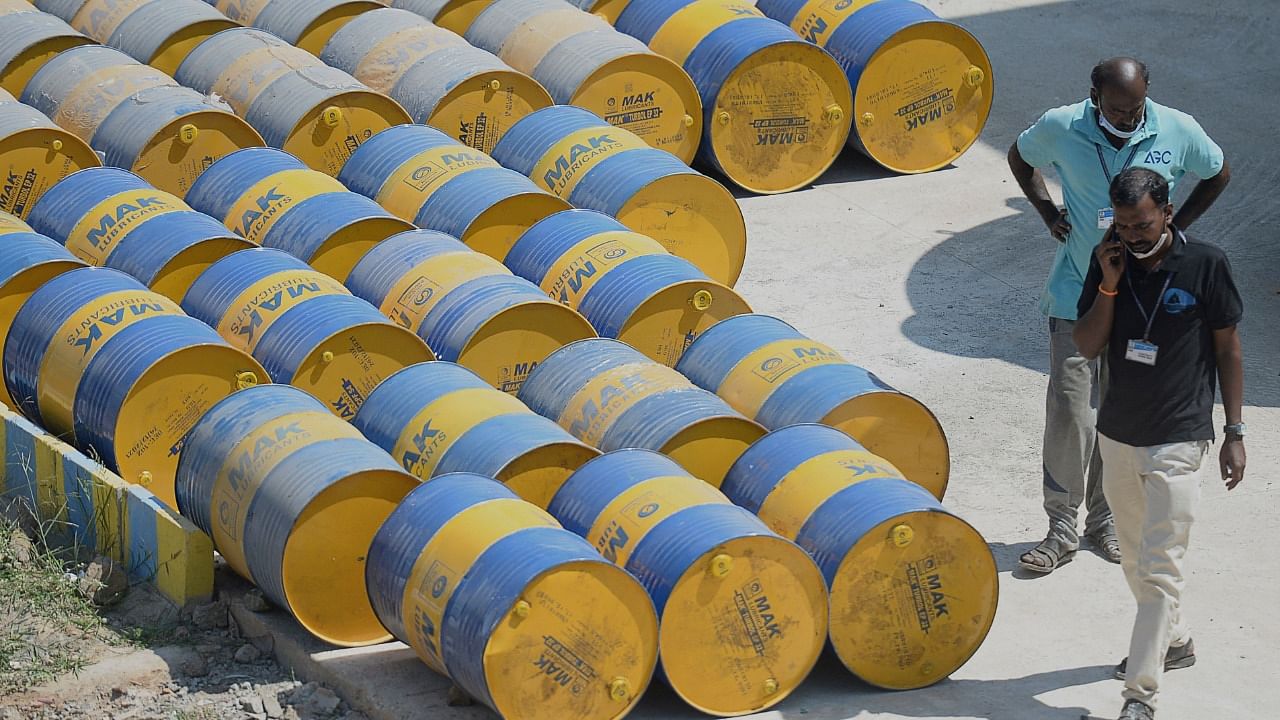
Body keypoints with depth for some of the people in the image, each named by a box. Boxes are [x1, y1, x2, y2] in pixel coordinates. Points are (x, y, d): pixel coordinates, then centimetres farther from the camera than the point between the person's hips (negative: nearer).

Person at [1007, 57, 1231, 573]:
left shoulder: (1177, 132, -10)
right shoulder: (1060, 129, -11)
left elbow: (1218, 174, 10)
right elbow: (1020, 158, 12)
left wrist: (1174, 230, 3)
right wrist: (1048, 213, 1)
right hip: (1077, 292, -1)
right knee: (1069, 410, -7)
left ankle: (1105, 519, 24)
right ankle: (1062, 526, 5)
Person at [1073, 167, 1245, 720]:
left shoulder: (1206, 266, -12)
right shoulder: (1109, 261, -2)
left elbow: (1228, 349, -3)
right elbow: (1087, 347, -3)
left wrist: (1234, 432, -4)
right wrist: (1109, 284, -17)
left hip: (1177, 442, -5)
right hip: (1117, 434, 5)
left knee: (1160, 567, -9)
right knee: (1135, 557, 20)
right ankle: (1173, 639, 42)